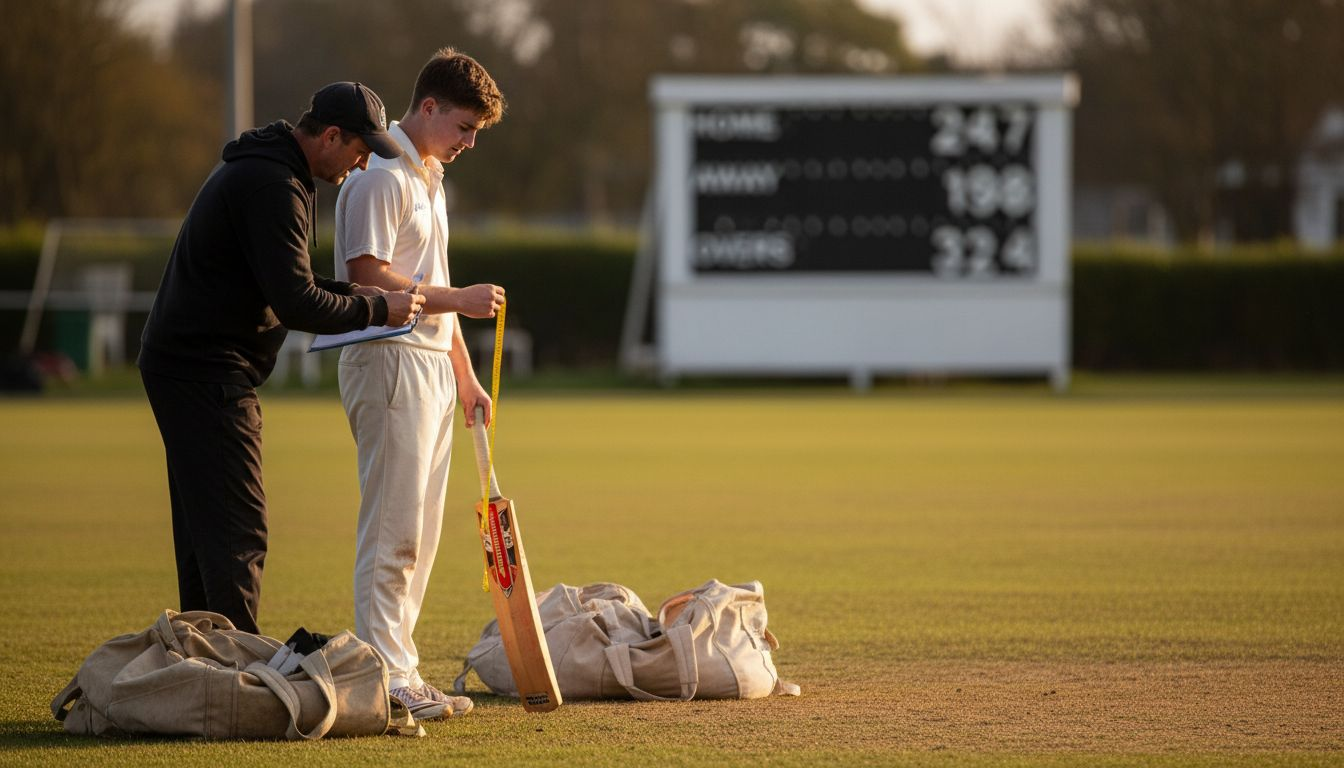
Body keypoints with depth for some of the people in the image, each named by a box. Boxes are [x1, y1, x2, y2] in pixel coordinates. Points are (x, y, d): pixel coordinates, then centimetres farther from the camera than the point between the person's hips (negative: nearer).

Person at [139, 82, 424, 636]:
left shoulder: (261, 170, 17)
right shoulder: (272, 185, -18)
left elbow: (280, 282, 24)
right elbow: (294, 303, -23)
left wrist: (351, 294, 10)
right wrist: (375, 310, -12)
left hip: (182, 364, 11)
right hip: (207, 372, -11)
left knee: (203, 527, 14)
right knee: (238, 528, -12)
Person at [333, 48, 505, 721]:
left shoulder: (428, 177, 20)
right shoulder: (380, 177, -12)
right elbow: (369, 277, -20)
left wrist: (464, 374, 24)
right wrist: (458, 300, -20)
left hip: (430, 368, 10)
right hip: (388, 362, -10)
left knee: (420, 533, 9)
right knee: (392, 529, -10)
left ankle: (401, 672, 12)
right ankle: (385, 677, -10)